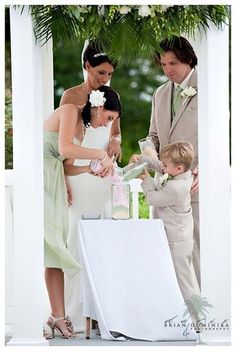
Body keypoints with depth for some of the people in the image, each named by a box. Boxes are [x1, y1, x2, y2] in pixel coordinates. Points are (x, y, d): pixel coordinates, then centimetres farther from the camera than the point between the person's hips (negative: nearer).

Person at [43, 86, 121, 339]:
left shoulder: (82, 129, 21)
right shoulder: (69, 111, -6)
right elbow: (64, 148, -20)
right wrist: (101, 154, -14)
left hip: (54, 183, 9)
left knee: (54, 249, 3)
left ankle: (58, 316, 1)